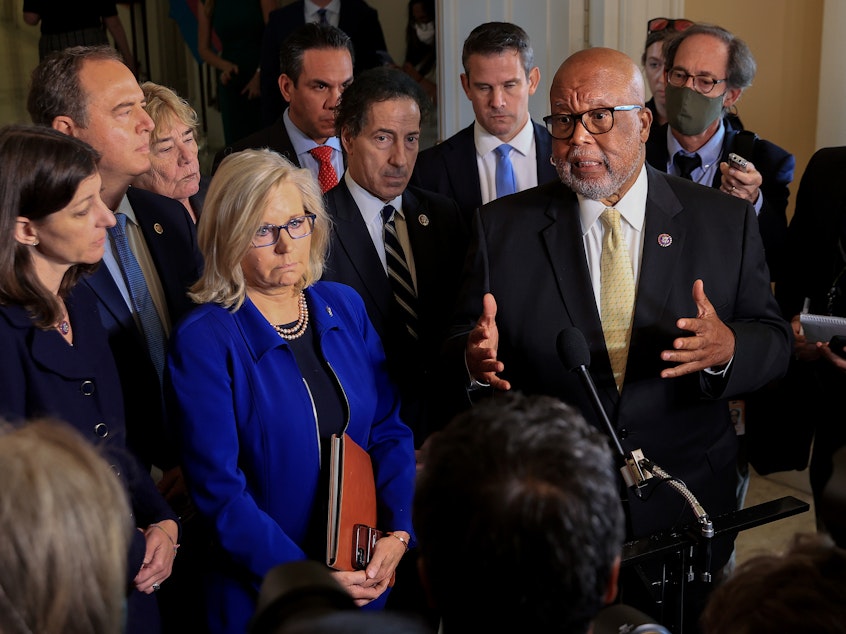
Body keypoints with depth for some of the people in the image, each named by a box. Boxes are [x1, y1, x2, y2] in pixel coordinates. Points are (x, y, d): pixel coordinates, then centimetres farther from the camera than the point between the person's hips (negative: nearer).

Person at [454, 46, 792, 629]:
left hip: (685, 515, 1)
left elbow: (774, 341, -2)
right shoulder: (503, 226, -3)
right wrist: (476, 359, -24)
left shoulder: (726, 222, -2)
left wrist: (727, 349, -24)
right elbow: (464, 347, -1)